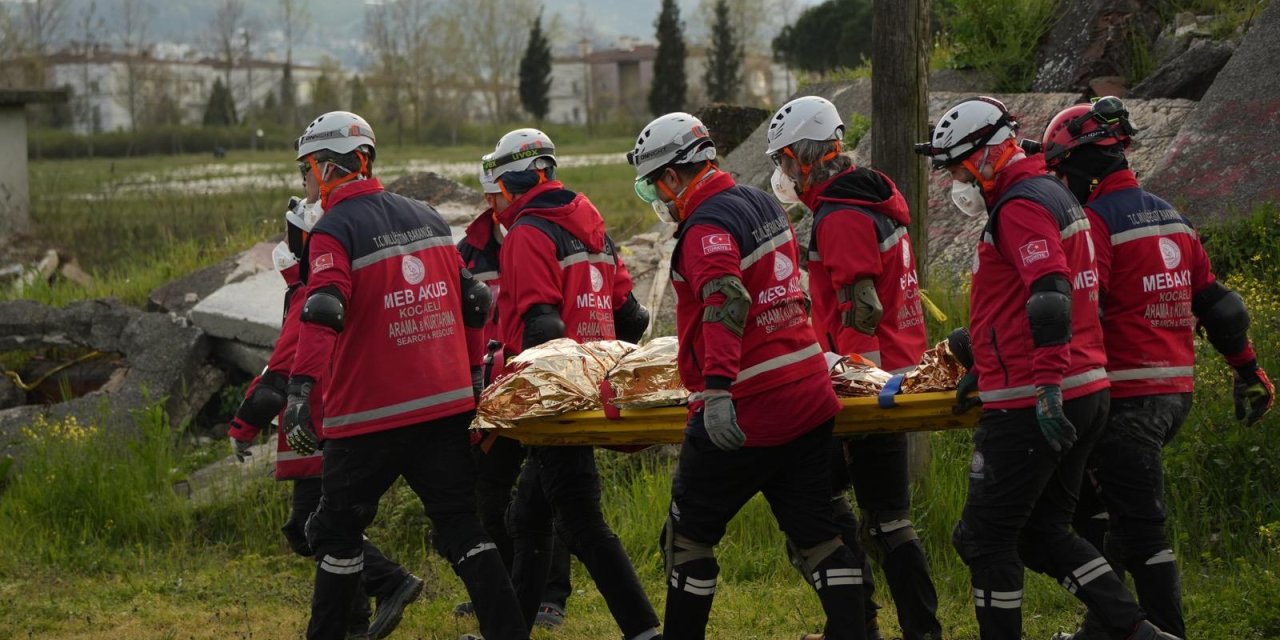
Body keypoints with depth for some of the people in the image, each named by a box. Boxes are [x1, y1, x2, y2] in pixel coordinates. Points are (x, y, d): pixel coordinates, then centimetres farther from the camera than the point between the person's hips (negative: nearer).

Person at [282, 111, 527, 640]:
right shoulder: (426, 217, 12)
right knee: (460, 525, 8)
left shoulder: (334, 232, -9)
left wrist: (302, 388, -32)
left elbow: (323, 313, -25)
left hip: (371, 416, -6)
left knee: (338, 531, 8)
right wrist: (469, 369, 28)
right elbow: (472, 300, 18)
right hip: (447, 404, 6)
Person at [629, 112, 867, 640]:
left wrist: (717, 391, -38)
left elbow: (725, 305, -29)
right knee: (817, 535, 9)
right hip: (809, 400, 8)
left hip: (746, 413, -8)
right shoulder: (761, 203, 15)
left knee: (690, 536, 7)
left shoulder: (707, 227, -14)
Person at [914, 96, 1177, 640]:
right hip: (1088, 392, 10)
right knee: (1042, 533, 15)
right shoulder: (1051, 194, 20)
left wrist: (1047, 384, -32)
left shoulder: (1020, 206, -13)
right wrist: (979, 365, 34)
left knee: (985, 537, -1)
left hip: (1035, 405, -10)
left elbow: (1050, 297, -26)